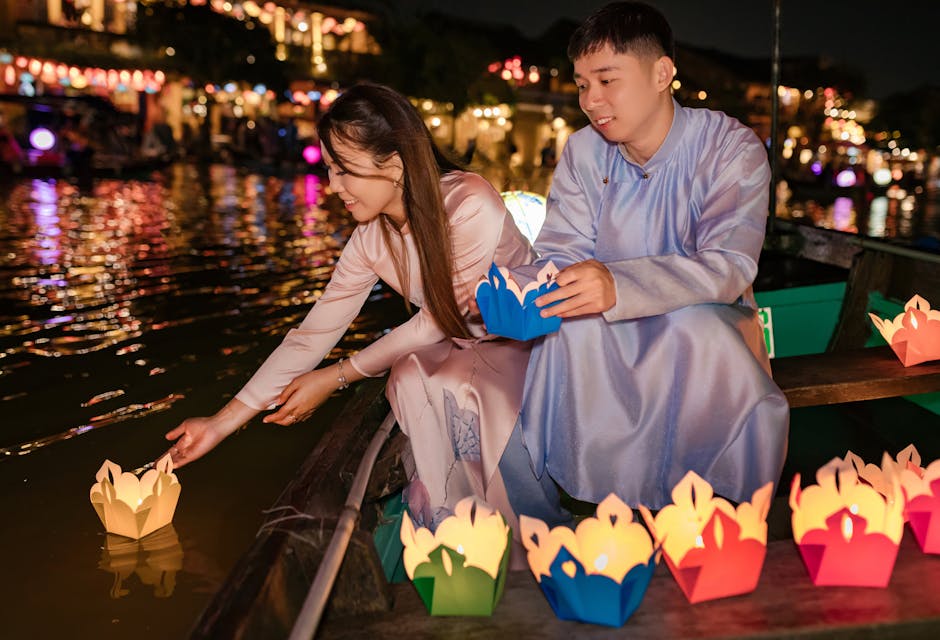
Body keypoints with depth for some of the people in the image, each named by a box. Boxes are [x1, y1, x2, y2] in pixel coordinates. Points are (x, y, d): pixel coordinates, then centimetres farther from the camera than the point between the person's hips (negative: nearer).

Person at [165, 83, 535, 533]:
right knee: (411, 381, -27)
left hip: (527, 343, -4)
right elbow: (311, 335, -6)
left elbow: (438, 322, -19)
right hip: (456, 348, 5)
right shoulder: (371, 240, -8)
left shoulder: (471, 207, -27)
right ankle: (444, 525, -7)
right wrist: (222, 423, -7)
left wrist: (336, 378, -14)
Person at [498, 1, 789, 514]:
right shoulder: (582, 153, 3)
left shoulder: (731, 148, -10)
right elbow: (561, 256, -4)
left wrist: (618, 285, -42)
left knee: (695, 326, -37)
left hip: (708, 323, -3)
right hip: (607, 336, 3)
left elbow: (727, 267, -24)